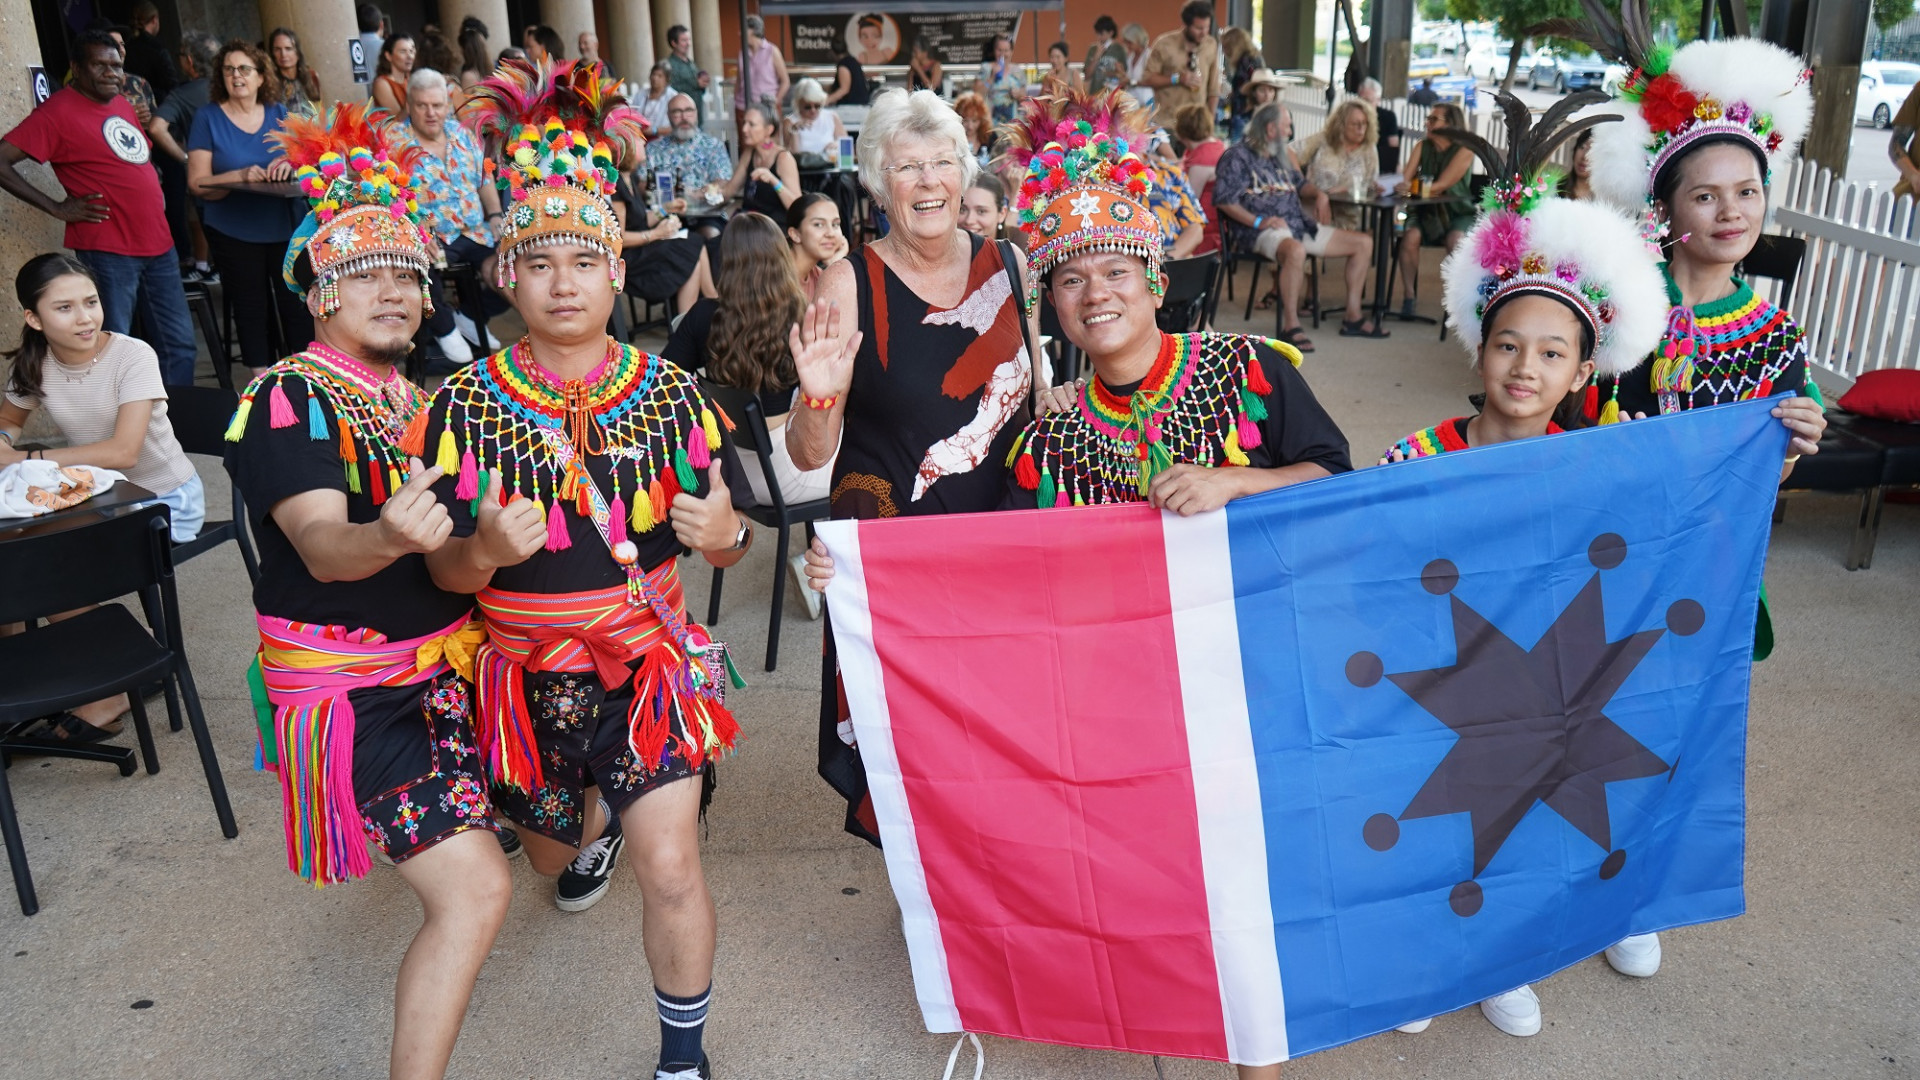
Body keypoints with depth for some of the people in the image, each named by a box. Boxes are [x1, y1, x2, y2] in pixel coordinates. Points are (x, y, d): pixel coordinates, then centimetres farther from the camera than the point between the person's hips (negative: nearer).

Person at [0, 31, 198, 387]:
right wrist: (57, 208, -13)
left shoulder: (121, 103, 14)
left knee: (179, 344, 11)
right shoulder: (59, 110, -9)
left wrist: (155, 195, 12)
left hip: (158, 245, 8)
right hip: (107, 252, -7)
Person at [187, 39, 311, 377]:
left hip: (284, 228, 2)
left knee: (298, 305, -3)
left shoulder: (278, 113, 8)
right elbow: (197, 183, -6)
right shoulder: (208, 118, 0)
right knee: (252, 311, 5)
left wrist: (290, 165, -18)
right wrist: (241, 176, -22)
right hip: (234, 232, -2)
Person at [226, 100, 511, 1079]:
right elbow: (319, 546, -33)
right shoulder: (289, 399, -14)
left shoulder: (421, 394, 8)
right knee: (475, 891, -18)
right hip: (351, 687, -8)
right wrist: (387, 537, -52)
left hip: (445, 661, 8)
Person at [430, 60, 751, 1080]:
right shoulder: (465, 403, -9)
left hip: (649, 664, -1)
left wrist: (722, 531, -26)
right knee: (551, 854, 25)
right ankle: (592, 822, 64)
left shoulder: (672, 395, -8)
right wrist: (487, 549, -30)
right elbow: (445, 572, -7)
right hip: (526, 674, 2)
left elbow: (726, 539, -2)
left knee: (670, 873, -11)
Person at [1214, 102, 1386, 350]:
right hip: (1261, 232, -9)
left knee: (1364, 242, 5)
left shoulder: (1281, 156, 24)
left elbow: (1299, 185, 34)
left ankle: (1353, 317, 8)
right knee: (1295, 250, -44)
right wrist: (1258, 221, -22)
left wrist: (1318, 193, 12)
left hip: (1297, 225, 9)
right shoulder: (1238, 156, -2)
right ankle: (1290, 327, -34)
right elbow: (1224, 199, -13)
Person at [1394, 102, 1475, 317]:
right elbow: (1406, 179, -4)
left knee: (1456, 241, -34)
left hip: (1458, 213, -3)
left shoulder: (1464, 151, -8)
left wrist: (1412, 187, -26)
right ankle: (1409, 295, -19)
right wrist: (1403, 185, -28)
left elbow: (1440, 186, -17)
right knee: (1410, 237, -28)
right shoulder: (1422, 147, 5)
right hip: (1427, 211, 3)